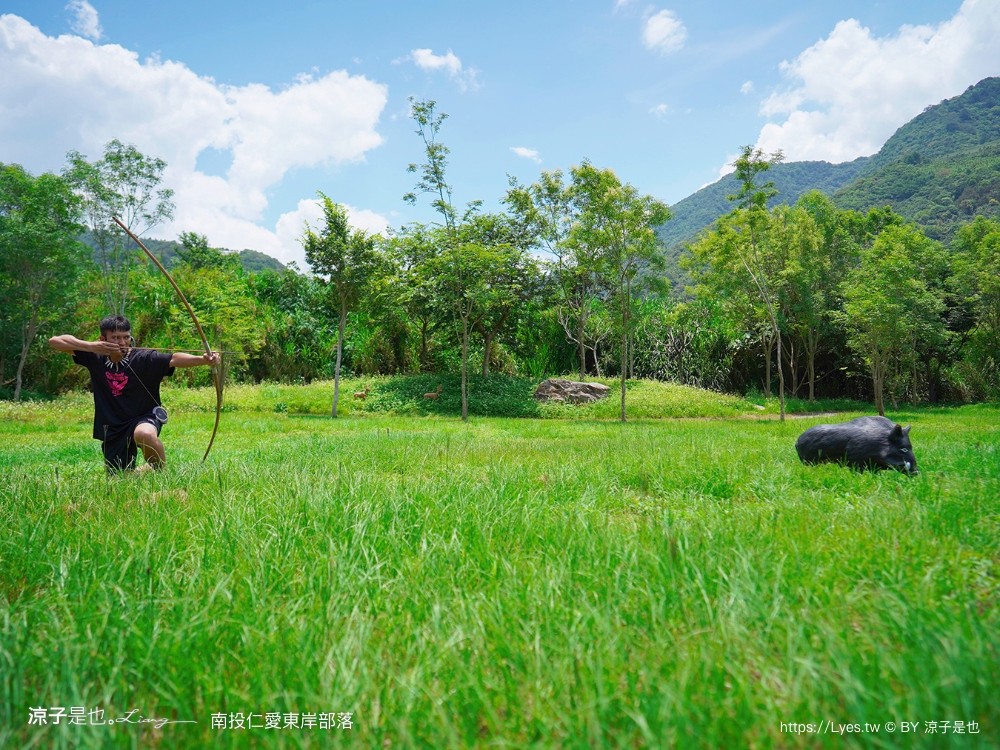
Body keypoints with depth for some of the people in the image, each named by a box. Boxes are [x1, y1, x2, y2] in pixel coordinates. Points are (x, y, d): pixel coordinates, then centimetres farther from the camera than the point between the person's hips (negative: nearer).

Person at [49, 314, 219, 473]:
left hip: (144, 418, -4)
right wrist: (91, 346, -21)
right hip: (112, 430, 5)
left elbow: (174, 358, -33)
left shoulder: (144, 358, -15)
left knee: (144, 434, -41)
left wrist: (202, 359, -52)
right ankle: (148, 469, 45)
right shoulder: (96, 357, -4)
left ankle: (162, 473, -13)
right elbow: (55, 341, -5)